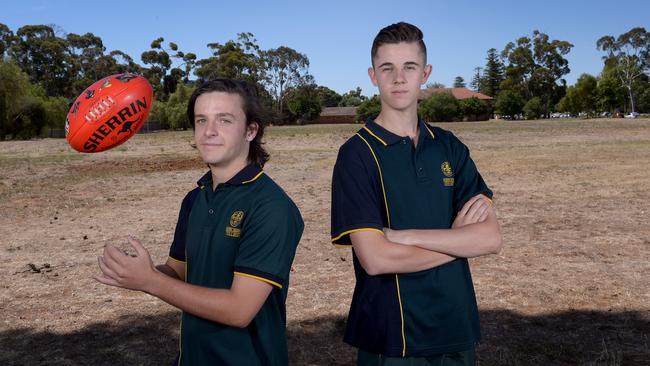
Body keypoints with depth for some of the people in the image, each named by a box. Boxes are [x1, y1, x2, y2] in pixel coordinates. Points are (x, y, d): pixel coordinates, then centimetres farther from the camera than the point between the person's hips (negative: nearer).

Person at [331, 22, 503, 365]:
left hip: (456, 327, 5)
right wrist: (456, 239, -8)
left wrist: (406, 236, -17)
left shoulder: (450, 147, 3)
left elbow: (490, 238, -6)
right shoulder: (357, 153, -12)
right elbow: (375, 259, -20)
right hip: (391, 338, -4)